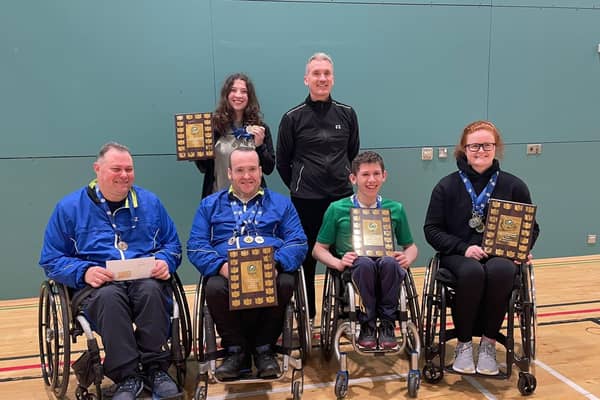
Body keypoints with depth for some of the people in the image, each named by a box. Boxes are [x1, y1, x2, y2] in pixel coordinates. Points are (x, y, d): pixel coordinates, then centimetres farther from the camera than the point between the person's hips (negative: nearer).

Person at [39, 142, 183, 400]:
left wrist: (165, 262, -7)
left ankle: (155, 368, -21)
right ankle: (126, 376, -28)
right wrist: (83, 272, -13)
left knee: (151, 290, -35)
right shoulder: (69, 207, 9)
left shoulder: (149, 202, 14)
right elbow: (51, 259, 7)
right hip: (96, 284, -1)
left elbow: (172, 244, 18)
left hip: (146, 279, 2)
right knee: (109, 296, -37)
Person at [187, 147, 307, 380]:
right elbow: (196, 246, 7)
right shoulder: (210, 205, 20)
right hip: (226, 273, 0)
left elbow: (298, 243, 7)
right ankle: (236, 350, -9)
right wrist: (221, 265, -14)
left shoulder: (281, 203, 20)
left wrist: (275, 263, -15)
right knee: (214, 288, -33)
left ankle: (264, 348, -9)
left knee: (286, 283, -33)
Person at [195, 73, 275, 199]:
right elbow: (204, 168, 2)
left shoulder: (260, 128, 1)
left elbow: (269, 169, 1)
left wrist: (260, 145, -12)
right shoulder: (214, 124, -3)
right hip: (218, 196, 0)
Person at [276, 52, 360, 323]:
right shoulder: (293, 118, -1)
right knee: (306, 259, 5)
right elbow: (282, 162, 6)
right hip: (306, 201, -2)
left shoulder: (347, 114, 6)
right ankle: (306, 316, 19)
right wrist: (299, 187, 8)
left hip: (342, 198, 2)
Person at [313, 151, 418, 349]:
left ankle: (387, 324, -15)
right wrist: (338, 263, -13)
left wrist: (407, 258, -4)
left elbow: (411, 246, 20)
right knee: (365, 263, -36)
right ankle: (367, 325, -17)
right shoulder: (337, 209, 6)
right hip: (353, 270, -1)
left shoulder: (395, 209, 13)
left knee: (388, 262, -34)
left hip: (386, 269, 1)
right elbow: (319, 249, 8)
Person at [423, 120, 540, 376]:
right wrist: (464, 248, -14)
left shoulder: (514, 186, 6)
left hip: (501, 256, 1)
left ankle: (488, 343, -14)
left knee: (500, 270, -35)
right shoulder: (447, 186, 2)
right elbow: (432, 230, 0)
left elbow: (531, 227, 12)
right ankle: (463, 344, -14)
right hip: (458, 256, -1)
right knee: (472, 271, -35)